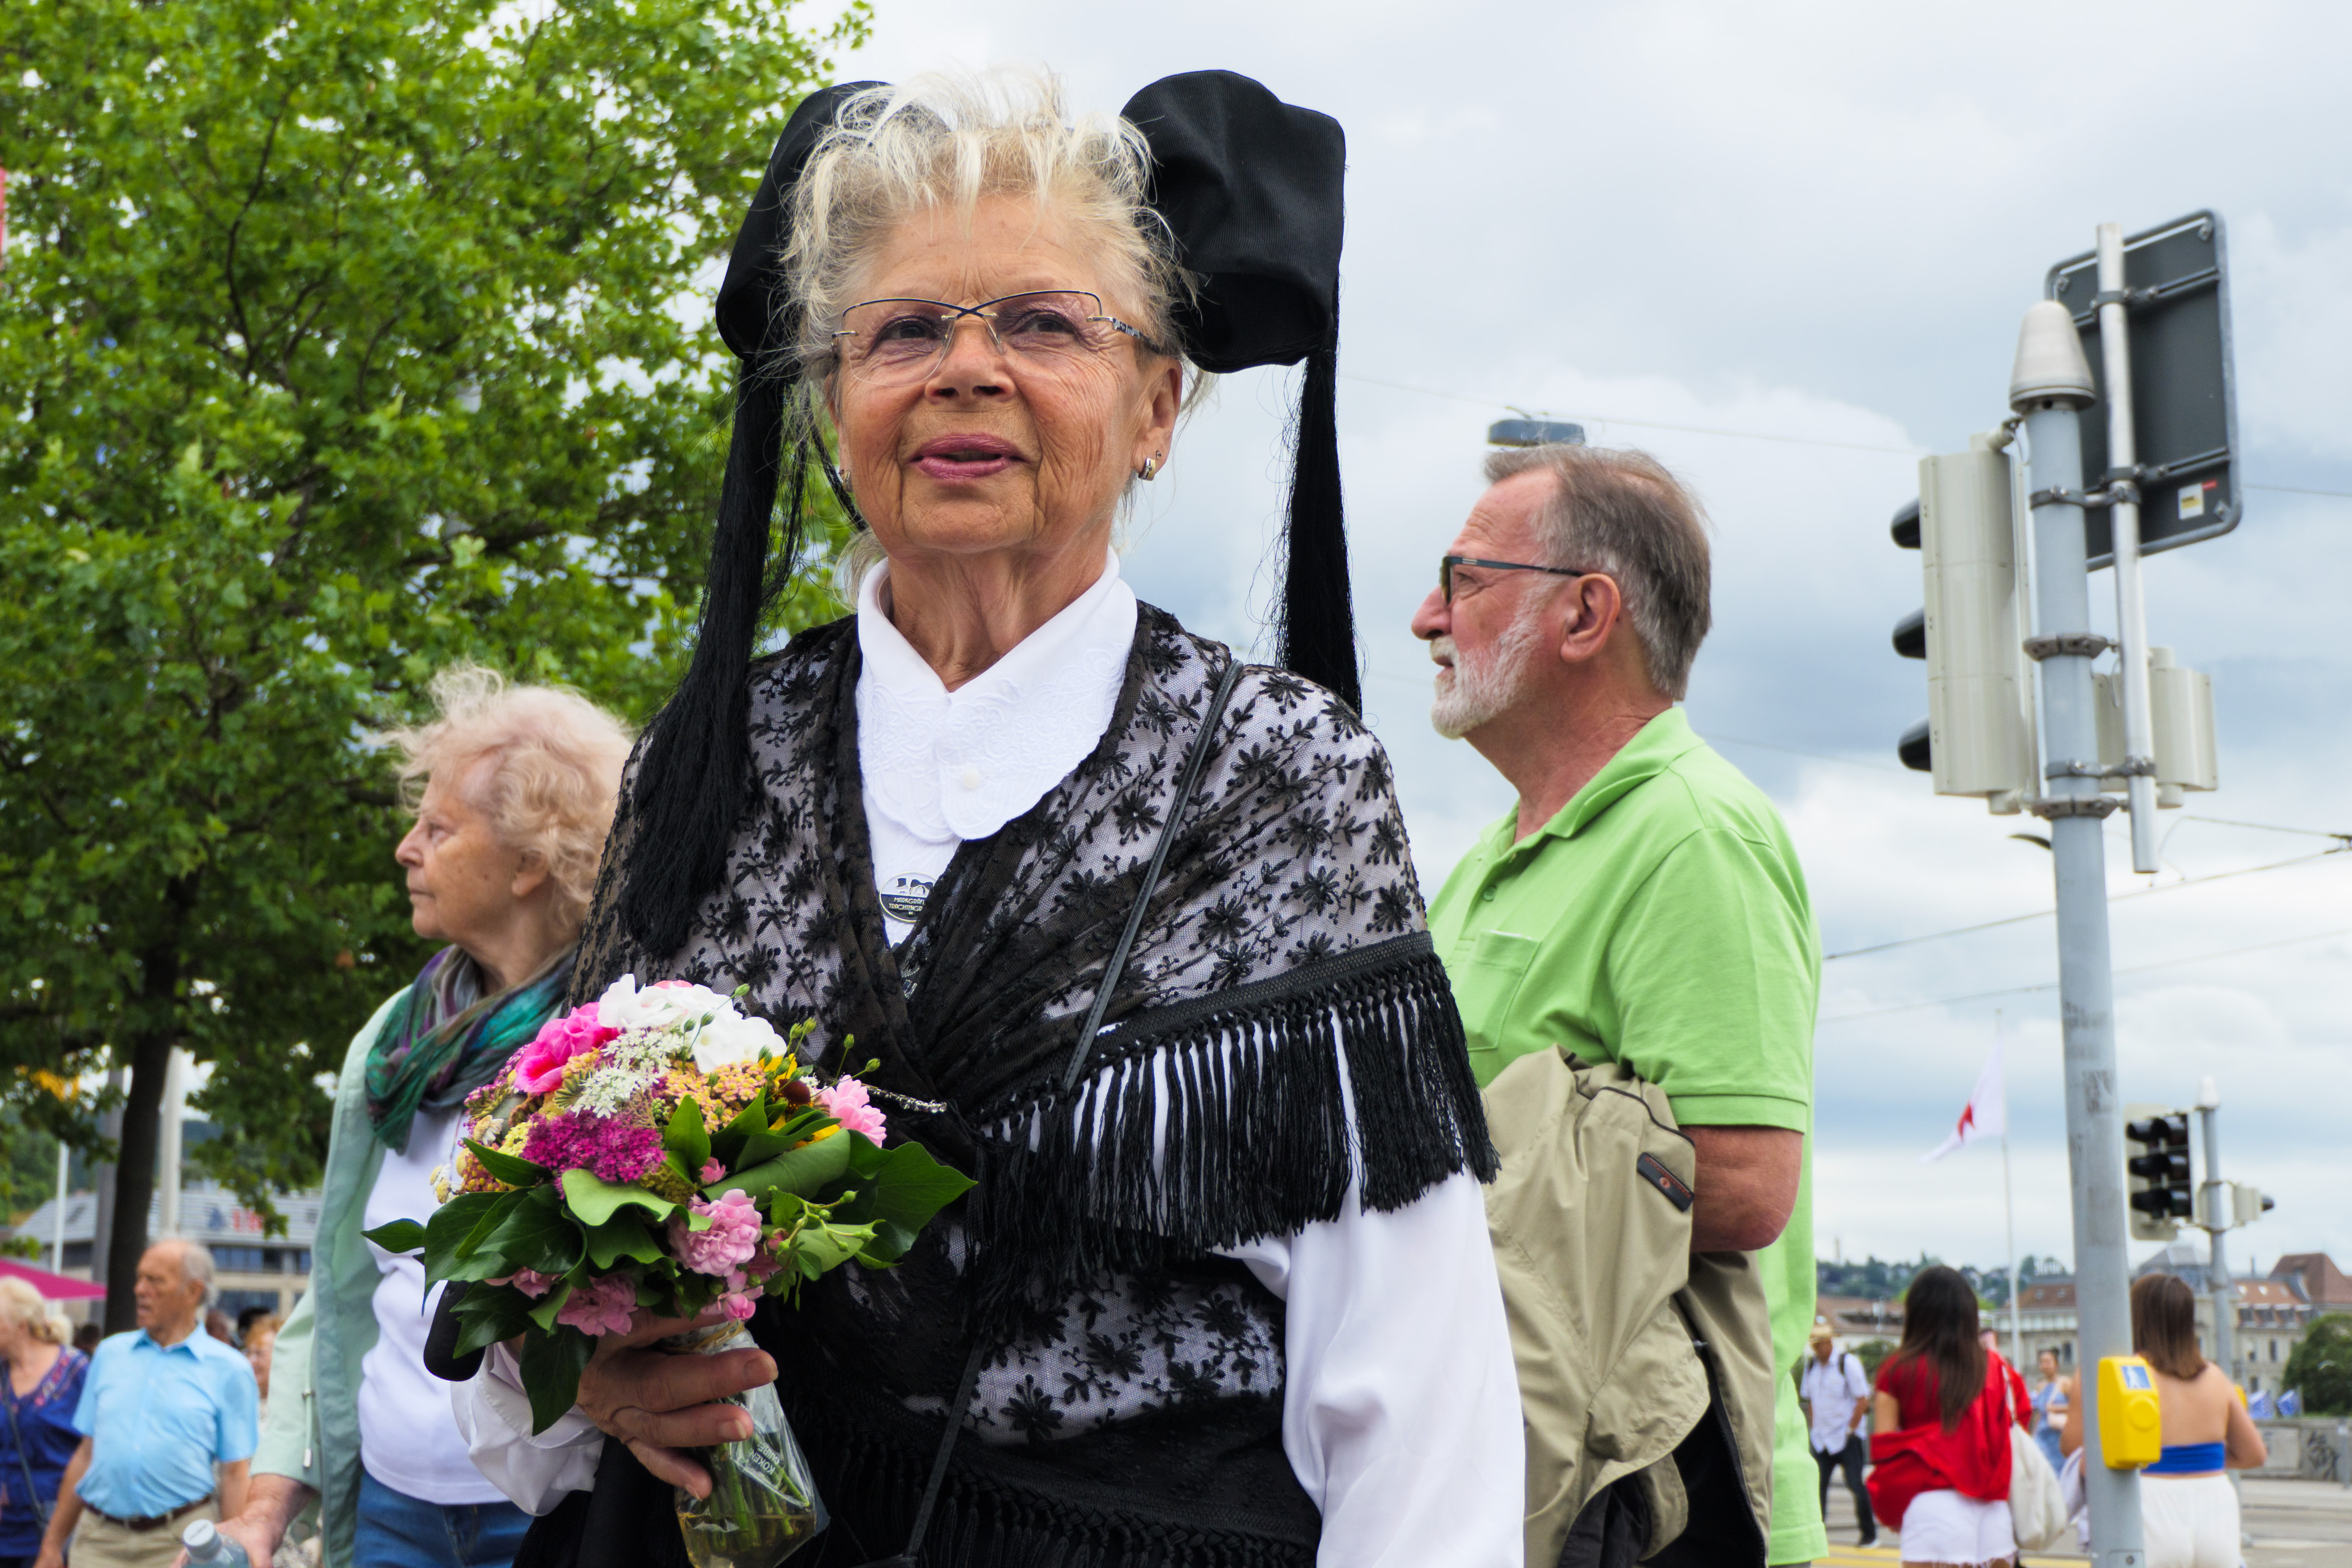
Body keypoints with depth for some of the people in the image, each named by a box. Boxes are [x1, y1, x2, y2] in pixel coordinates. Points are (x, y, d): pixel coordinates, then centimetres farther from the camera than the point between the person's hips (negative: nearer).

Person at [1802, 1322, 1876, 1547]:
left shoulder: (1848, 1363, -9)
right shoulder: (1811, 1365, 8)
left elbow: (1863, 1401, -9)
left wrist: (1850, 1431, -10)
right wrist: (1817, 1427, 9)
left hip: (1847, 1438, -5)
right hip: (1822, 1439, 5)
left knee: (1856, 1486, -5)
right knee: (1817, 1486, -3)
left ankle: (1869, 1535, 7)